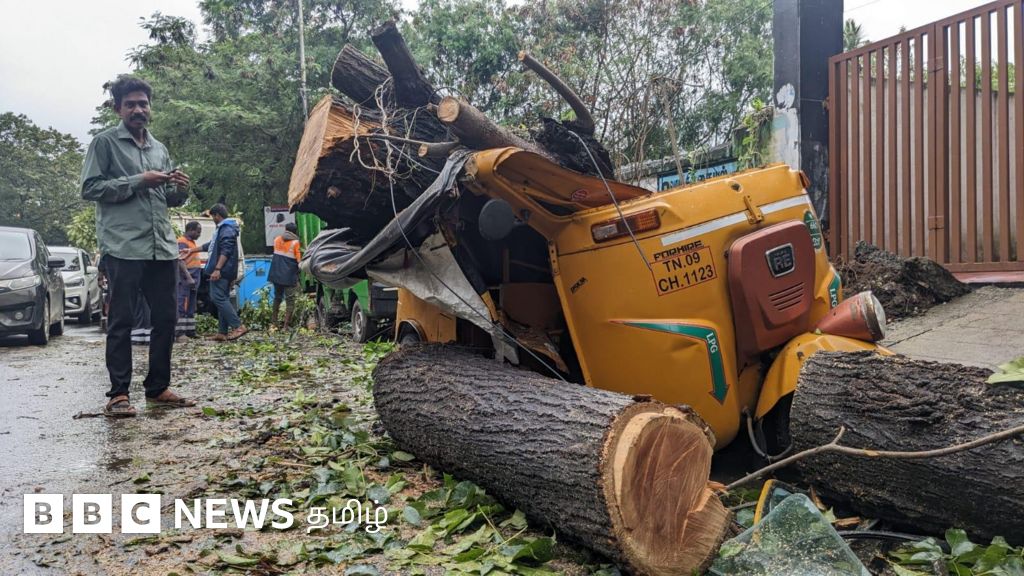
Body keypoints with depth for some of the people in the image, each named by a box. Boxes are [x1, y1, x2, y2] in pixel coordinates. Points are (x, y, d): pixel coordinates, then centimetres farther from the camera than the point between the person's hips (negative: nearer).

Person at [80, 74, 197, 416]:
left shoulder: (159, 149, 20)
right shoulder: (105, 143, 3)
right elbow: (89, 189, -5)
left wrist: (181, 189, 0)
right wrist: (137, 181, -12)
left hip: (162, 247, 6)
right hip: (123, 247, -6)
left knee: (165, 319, 7)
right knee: (122, 321, -4)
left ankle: (158, 388, 16)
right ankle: (118, 394, 1)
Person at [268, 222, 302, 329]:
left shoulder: (277, 239, 6)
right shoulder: (295, 243, -10)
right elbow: (299, 260, -12)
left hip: (276, 275, 5)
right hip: (289, 276, -5)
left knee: (277, 297, 22)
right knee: (290, 300, -1)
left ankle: (274, 320, 30)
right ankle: (286, 325, -6)